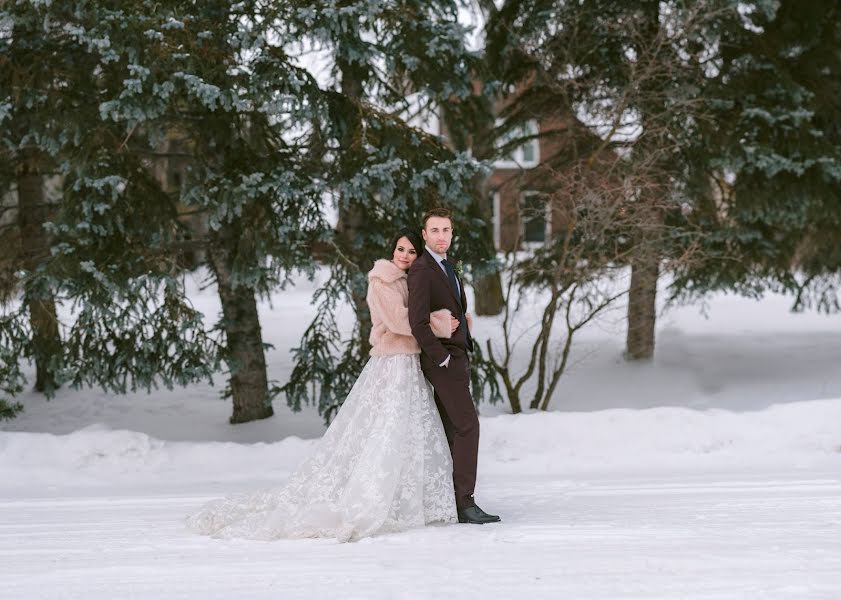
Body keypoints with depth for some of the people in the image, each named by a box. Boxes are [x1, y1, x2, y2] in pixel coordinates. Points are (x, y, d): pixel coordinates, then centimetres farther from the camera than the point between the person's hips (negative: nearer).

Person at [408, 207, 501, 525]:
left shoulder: (447, 266, 17)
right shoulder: (421, 270, -14)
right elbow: (417, 322, -22)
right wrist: (442, 357, -19)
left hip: (456, 358, 10)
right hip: (443, 360, -10)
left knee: (452, 430, 9)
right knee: (468, 426, -14)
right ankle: (465, 503, -16)